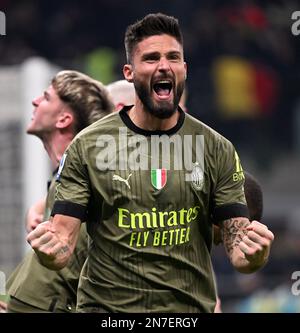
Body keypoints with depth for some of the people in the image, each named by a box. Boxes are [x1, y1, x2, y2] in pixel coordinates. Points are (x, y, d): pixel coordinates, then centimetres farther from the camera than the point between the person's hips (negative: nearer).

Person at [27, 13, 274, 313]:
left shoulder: (216, 150, -1)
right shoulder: (88, 145, -5)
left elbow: (238, 253, -3)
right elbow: (63, 240, -7)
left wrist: (253, 254, -25)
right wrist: (49, 251, -30)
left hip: (191, 307, 1)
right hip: (106, 306, -1)